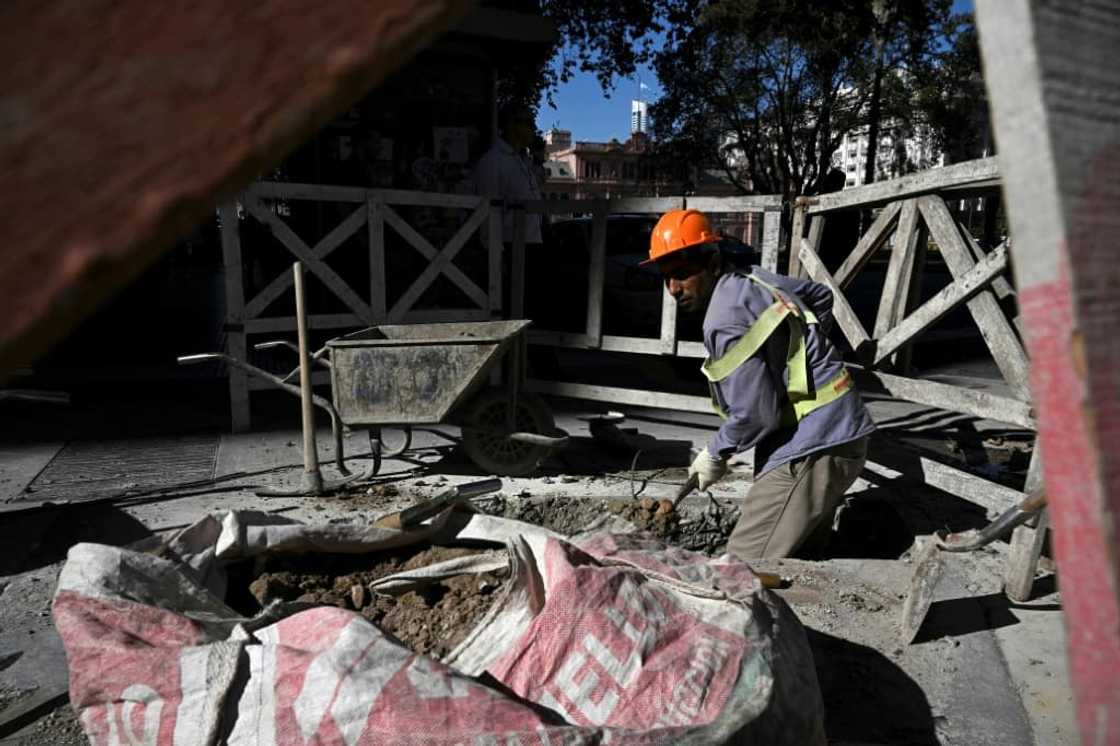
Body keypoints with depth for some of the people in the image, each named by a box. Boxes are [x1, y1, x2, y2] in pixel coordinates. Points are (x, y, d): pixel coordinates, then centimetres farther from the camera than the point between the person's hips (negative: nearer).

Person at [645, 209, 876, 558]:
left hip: (811, 449, -10)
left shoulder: (727, 320, -22)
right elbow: (820, 294, 26)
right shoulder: (755, 279, 8)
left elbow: (755, 414, -22)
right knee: (805, 554, 19)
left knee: (746, 563, -10)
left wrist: (716, 454, -5)